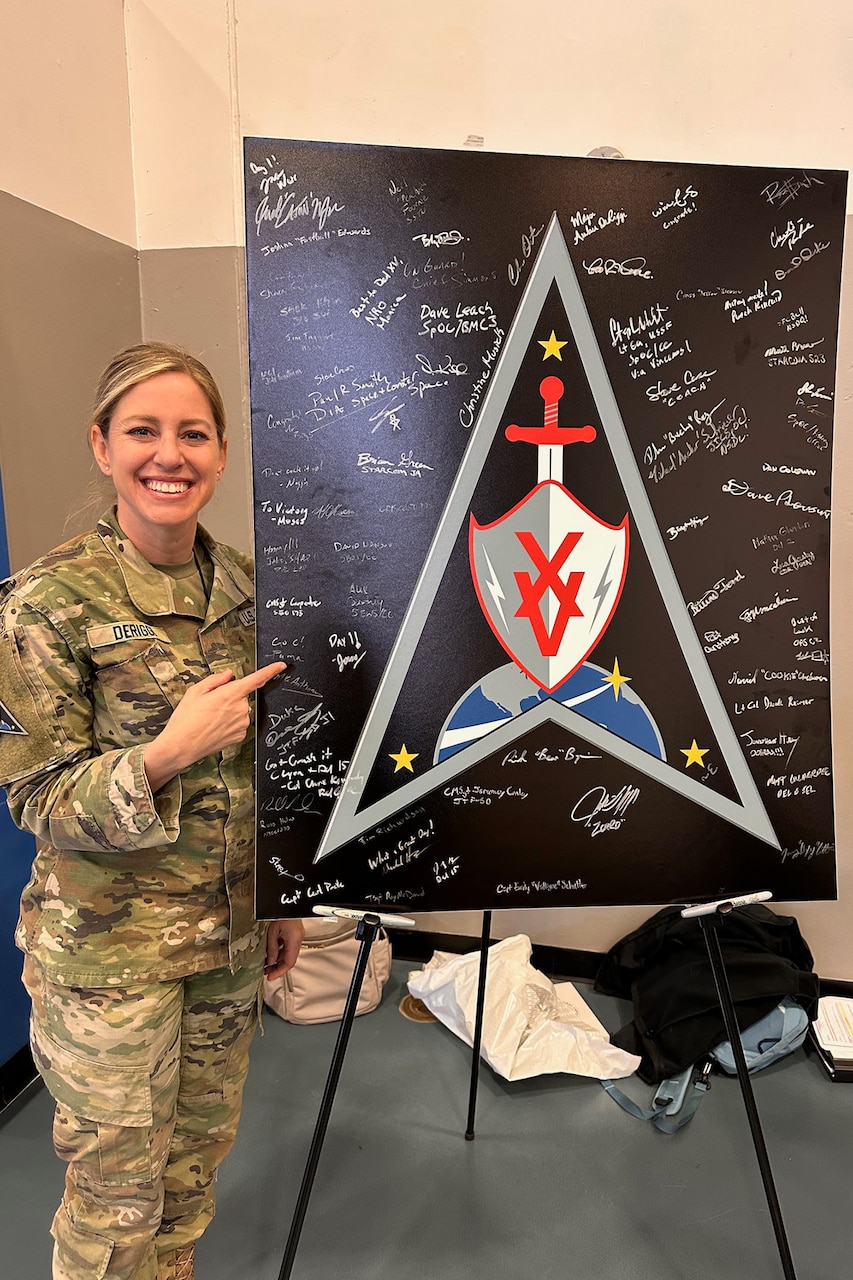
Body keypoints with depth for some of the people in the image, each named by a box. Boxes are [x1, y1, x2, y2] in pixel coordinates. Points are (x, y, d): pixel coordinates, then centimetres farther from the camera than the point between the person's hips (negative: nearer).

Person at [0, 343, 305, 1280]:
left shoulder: (242, 585, 0)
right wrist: (167, 754, -28)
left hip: (229, 931, 5)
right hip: (110, 948, -5)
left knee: (199, 1152, 23)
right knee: (117, 1193, 14)